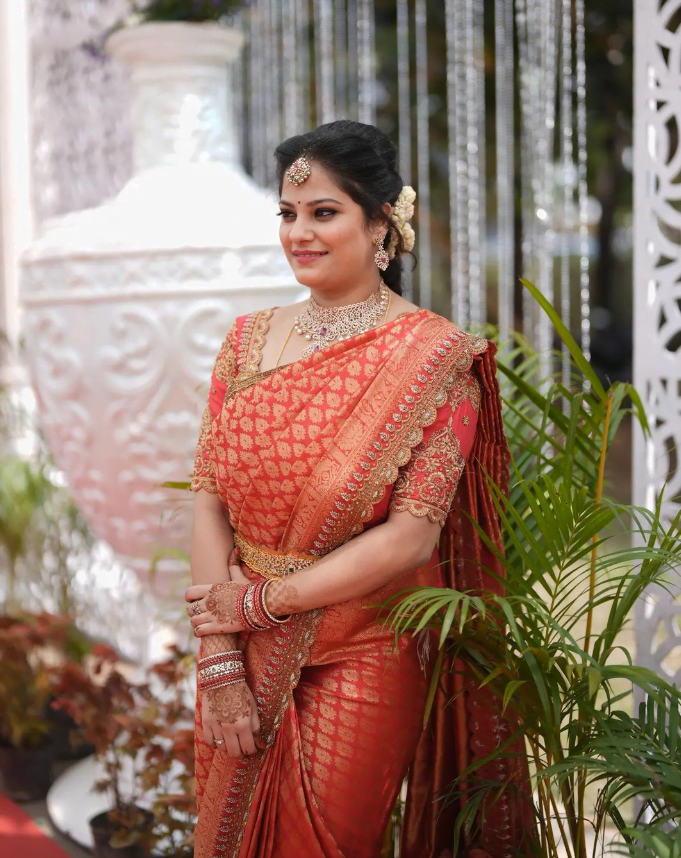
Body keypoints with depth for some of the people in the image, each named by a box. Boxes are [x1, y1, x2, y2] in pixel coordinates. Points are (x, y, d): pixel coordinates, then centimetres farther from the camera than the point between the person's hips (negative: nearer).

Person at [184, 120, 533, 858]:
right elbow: (210, 500, -2)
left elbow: (412, 537, -17)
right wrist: (220, 664, -10)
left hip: (362, 665, -4)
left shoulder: (432, 355, -11)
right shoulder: (249, 340, 3)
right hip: (247, 665, 5)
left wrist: (261, 600, -13)